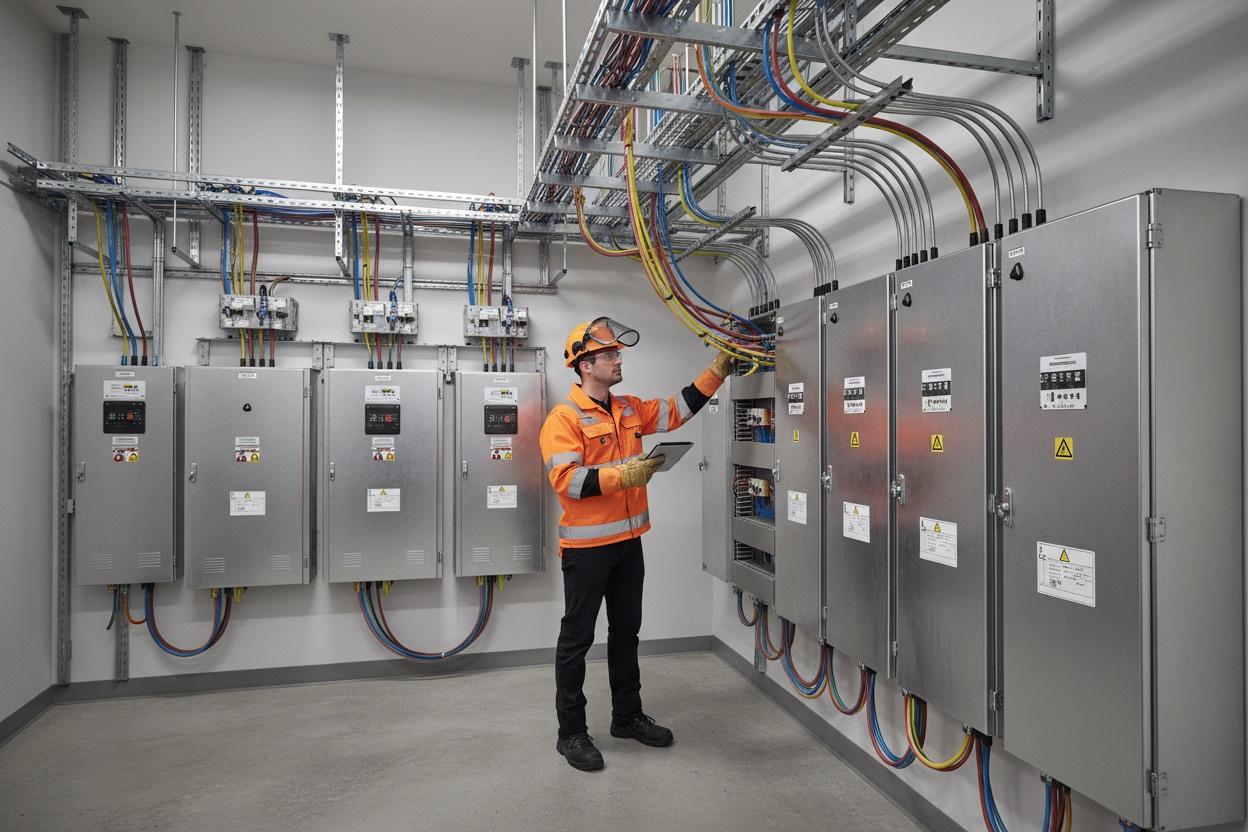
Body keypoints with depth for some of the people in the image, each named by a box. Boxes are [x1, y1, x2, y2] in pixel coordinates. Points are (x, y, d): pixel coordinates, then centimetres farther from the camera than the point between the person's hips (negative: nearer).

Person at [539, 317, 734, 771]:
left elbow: (679, 408, 15)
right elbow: (566, 479, -21)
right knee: (577, 638, 5)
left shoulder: (630, 409, 10)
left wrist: (718, 371, 9)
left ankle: (627, 716, 35)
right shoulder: (565, 418, -12)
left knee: (626, 631, 18)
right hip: (586, 547, -7)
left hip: (628, 542, 8)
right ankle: (571, 732, 19)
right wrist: (624, 475, -26)